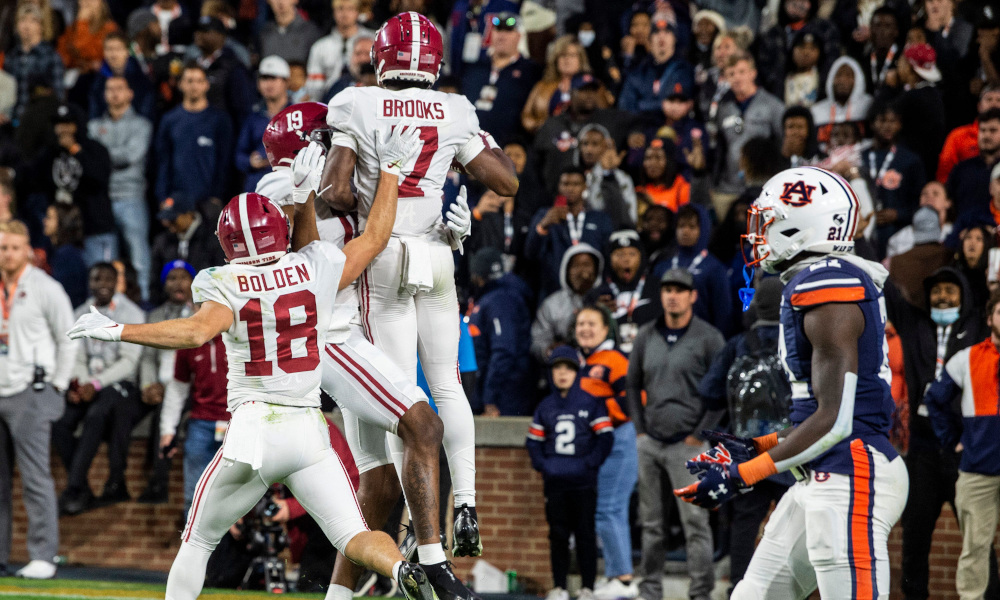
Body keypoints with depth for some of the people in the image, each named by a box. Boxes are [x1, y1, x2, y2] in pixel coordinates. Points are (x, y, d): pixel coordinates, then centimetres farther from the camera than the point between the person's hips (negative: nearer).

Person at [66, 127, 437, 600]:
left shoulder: (222, 284, -6)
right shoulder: (315, 269, 2)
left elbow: (199, 331, -24)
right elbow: (375, 236, 14)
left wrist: (116, 331, -19)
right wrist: (389, 168, 23)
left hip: (252, 432, -2)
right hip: (309, 433, 2)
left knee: (197, 542, 16)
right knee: (354, 538, -2)